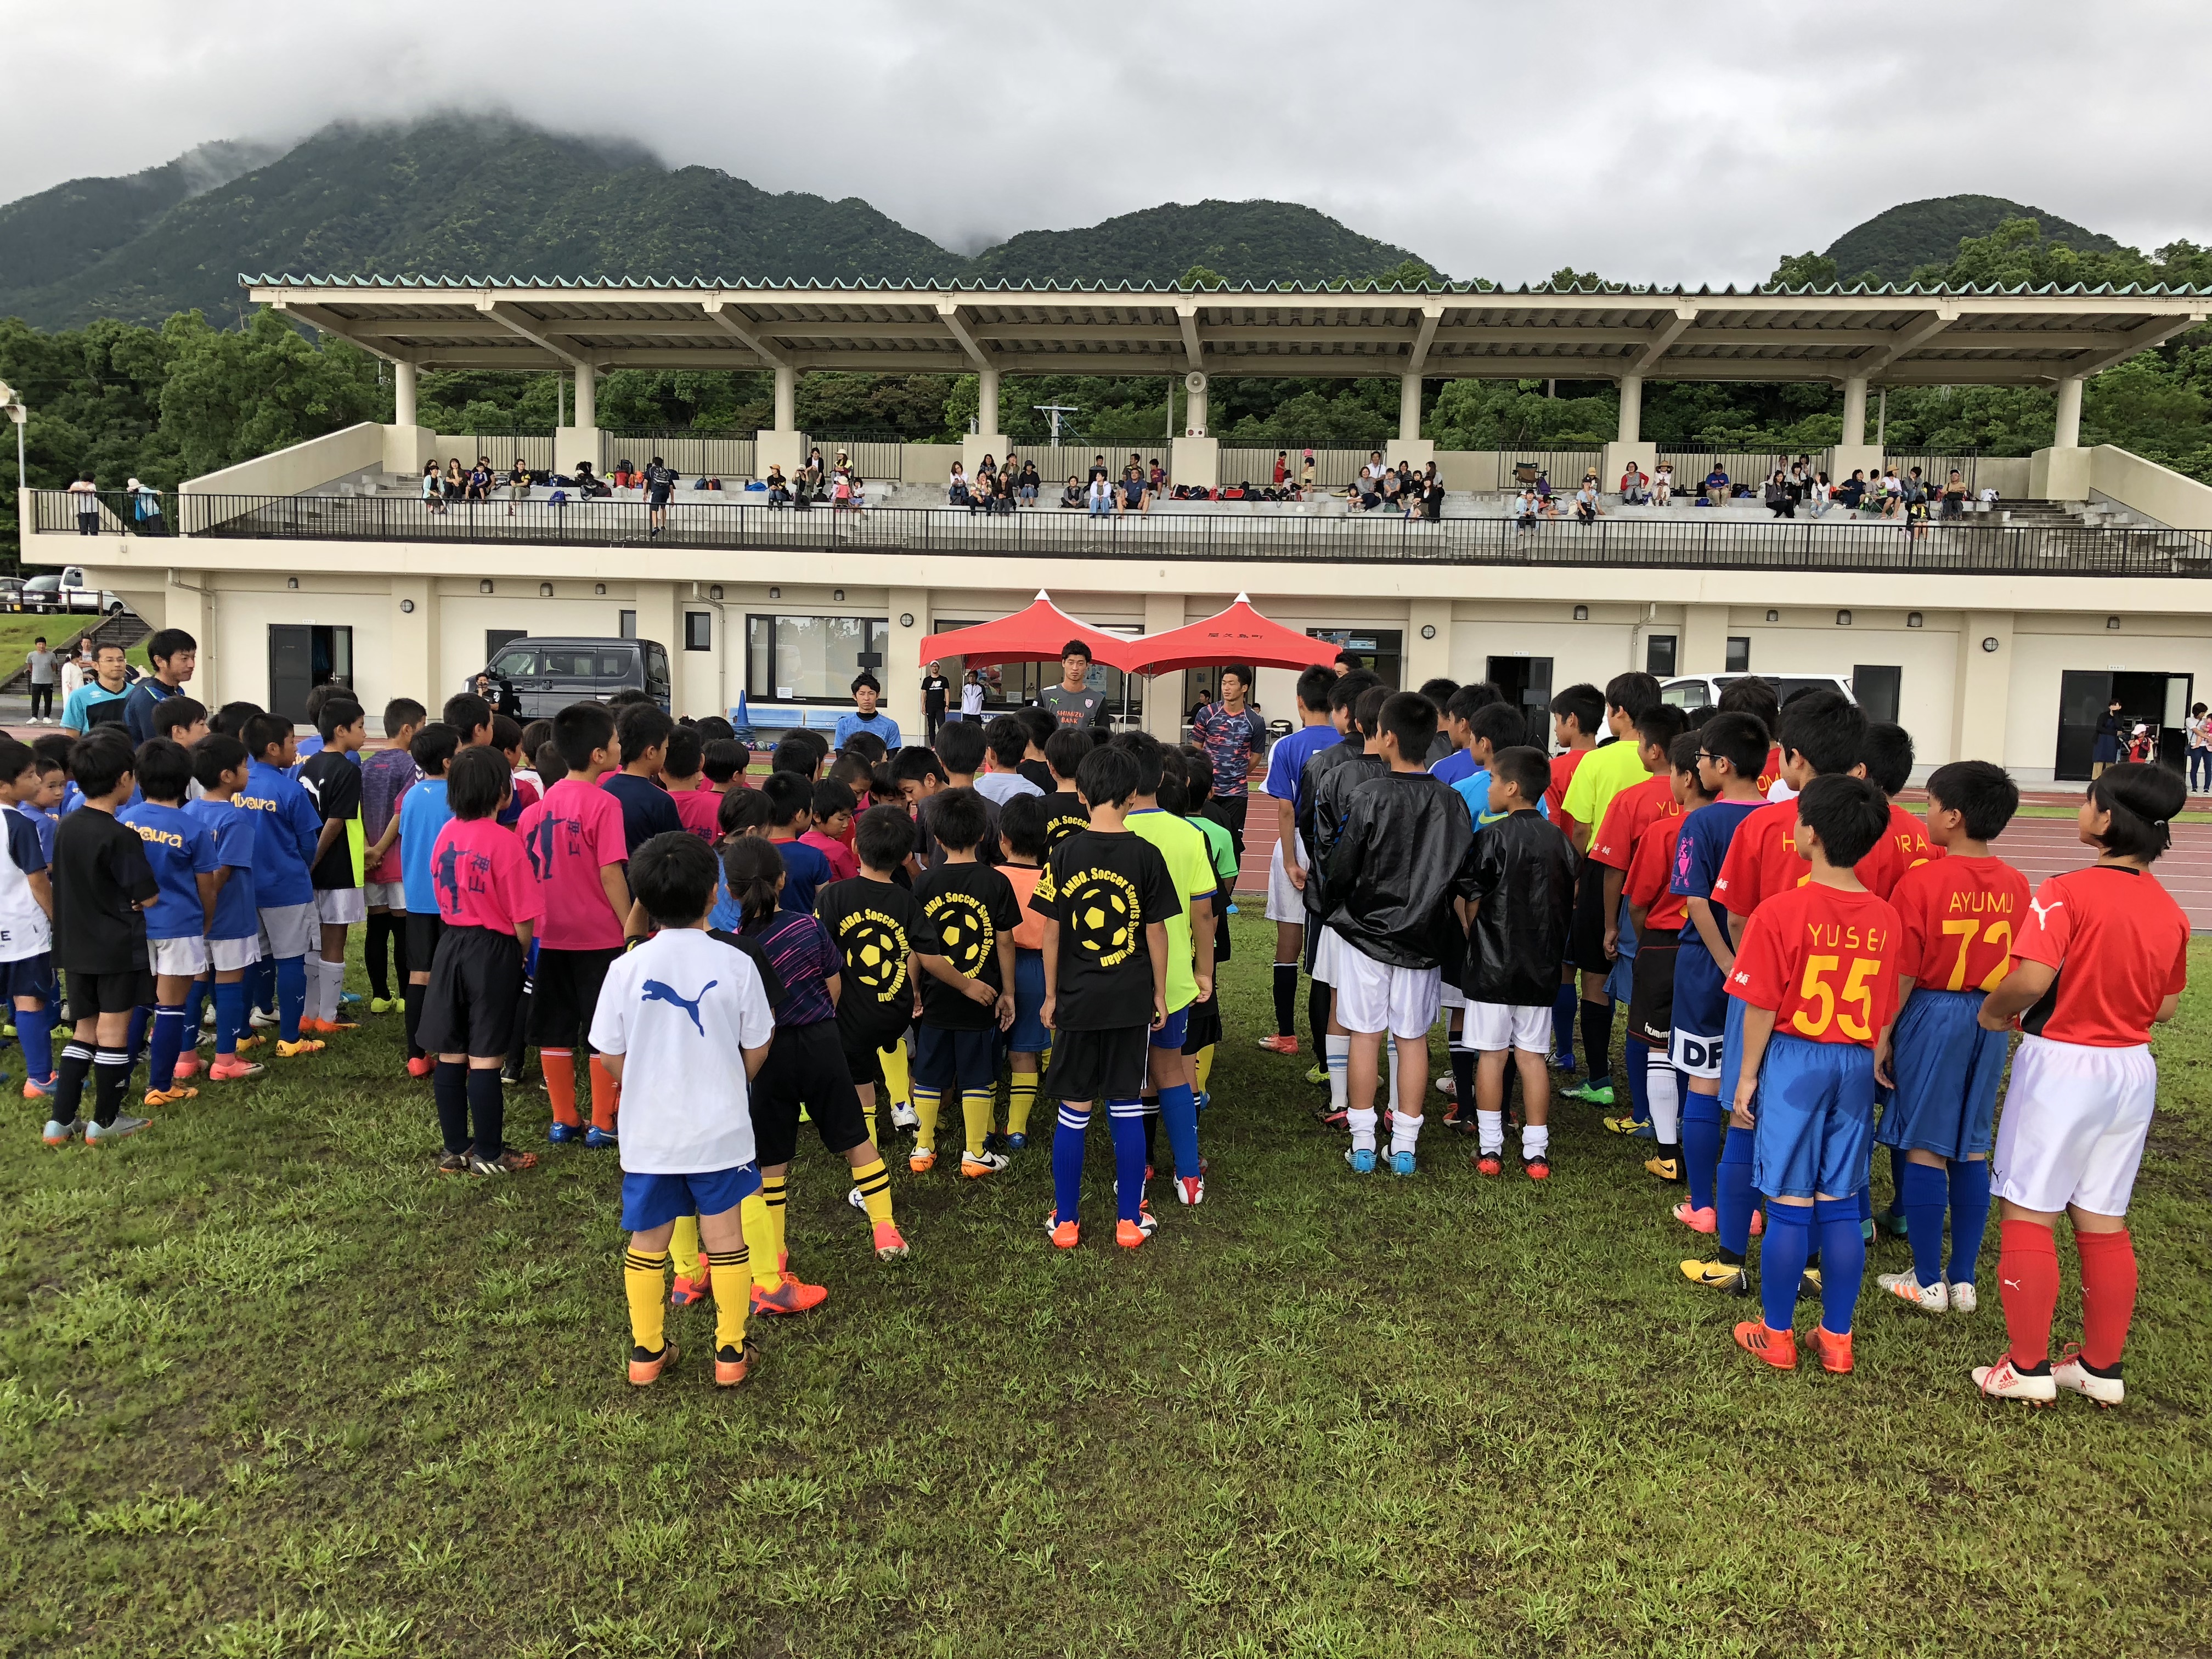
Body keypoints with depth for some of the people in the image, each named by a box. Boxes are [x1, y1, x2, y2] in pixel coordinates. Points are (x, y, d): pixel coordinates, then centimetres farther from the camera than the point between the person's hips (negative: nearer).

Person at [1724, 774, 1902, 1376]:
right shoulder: (1884, 918, 0)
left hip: (1793, 1061, -4)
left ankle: (1776, 1335, 16)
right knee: (1840, 1206, 11)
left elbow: (1761, 1007, -12)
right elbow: (1884, 1015, 6)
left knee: (1789, 1205, 4)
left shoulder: (1781, 911, -14)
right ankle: (1836, 1339, 20)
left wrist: (1746, 1076, -2)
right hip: (1855, 1065, 4)